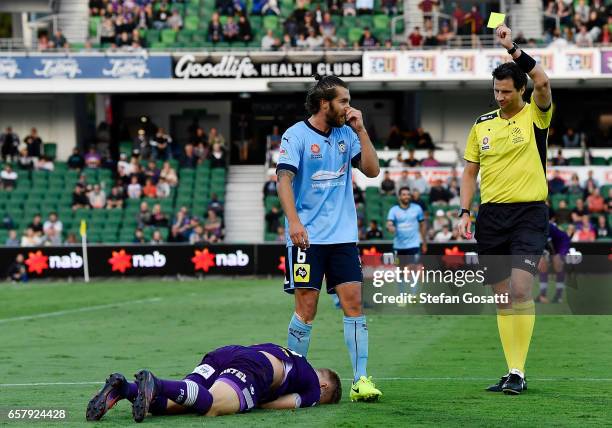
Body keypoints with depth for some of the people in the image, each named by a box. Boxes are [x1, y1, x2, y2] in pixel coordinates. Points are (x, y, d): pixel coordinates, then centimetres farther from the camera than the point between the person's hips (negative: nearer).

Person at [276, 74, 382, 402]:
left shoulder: (346, 134, 11)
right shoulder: (296, 135, -4)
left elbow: (372, 170, 7)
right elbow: (284, 179, -11)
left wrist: (361, 130, -1)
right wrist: (294, 221, -23)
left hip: (343, 236, 4)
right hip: (307, 238, -4)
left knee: (353, 302, -4)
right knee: (306, 307, -4)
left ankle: (361, 380, -4)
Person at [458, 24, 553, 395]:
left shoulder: (535, 116, -2)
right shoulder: (482, 125, 11)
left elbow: (543, 82, -22)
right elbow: (470, 171, 15)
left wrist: (513, 48, -24)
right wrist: (465, 212, 5)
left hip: (529, 212, -5)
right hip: (492, 214, 5)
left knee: (520, 289, -17)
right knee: (503, 297, 6)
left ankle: (518, 372, -13)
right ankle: (512, 372, 12)